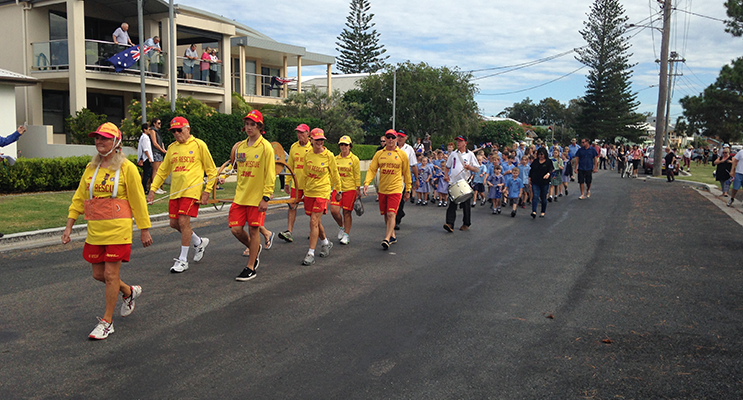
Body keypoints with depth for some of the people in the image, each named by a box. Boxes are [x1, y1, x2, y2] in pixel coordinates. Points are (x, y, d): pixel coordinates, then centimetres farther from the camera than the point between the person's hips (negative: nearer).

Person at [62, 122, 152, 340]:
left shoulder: (126, 168, -7)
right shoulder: (91, 167, 9)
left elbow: (138, 200, -4)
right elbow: (79, 197, 14)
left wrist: (144, 230, -3)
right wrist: (69, 225, 10)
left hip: (118, 229, -6)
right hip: (95, 230, 6)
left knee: (111, 275, -3)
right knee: (98, 274, 10)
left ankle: (107, 321, 12)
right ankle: (129, 292, 37)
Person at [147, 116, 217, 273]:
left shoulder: (199, 145, -2)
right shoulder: (172, 147, 14)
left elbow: (212, 171, 1)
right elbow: (163, 171, 21)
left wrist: (207, 191, -6)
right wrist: (153, 189, 12)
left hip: (191, 190, -6)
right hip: (175, 191, 6)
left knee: (184, 222, -11)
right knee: (174, 223, 6)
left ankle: (183, 260, 1)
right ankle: (199, 242, 30)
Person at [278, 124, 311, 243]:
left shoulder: (312, 147, -6)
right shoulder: (293, 147, 8)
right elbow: (290, 166, 15)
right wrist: (287, 182, 12)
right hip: (296, 183, 4)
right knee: (292, 206, -1)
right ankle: (289, 232, 1)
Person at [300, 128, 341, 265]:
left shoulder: (329, 155, -7)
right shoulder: (308, 155, 4)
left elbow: (334, 174, 3)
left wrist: (338, 191, 10)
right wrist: (305, 189, 21)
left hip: (322, 192, -5)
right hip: (309, 192, 5)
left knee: (314, 222, -11)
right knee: (316, 222, 14)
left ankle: (311, 254, -7)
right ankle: (325, 243, 39)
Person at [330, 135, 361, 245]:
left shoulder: (354, 159, -1)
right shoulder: (335, 159, 9)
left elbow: (357, 176, -1)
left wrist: (358, 190, -4)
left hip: (350, 189, -3)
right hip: (337, 188, 3)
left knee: (347, 212, 0)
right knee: (333, 210, -9)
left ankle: (346, 234, 13)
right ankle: (341, 227, 19)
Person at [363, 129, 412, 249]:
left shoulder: (402, 154, 1)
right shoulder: (379, 154, 5)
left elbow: (406, 173, 7)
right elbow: (372, 169, 3)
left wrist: (408, 190, 8)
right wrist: (367, 183, -14)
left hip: (396, 189, -3)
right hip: (382, 189, 3)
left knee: (391, 214, -14)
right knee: (386, 215, 11)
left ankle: (386, 239, -15)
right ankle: (392, 236, 27)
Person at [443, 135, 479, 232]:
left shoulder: (470, 154, 2)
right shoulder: (453, 154, 10)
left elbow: (477, 169, 0)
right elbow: (447, 167, 20)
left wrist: (469, 167, -19)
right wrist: (446, 175, 2)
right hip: (453, 183, 2)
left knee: (466, 205, 7)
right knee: (452, 204, -6)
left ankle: (466, 224, 20)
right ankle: (450, 224, -11)